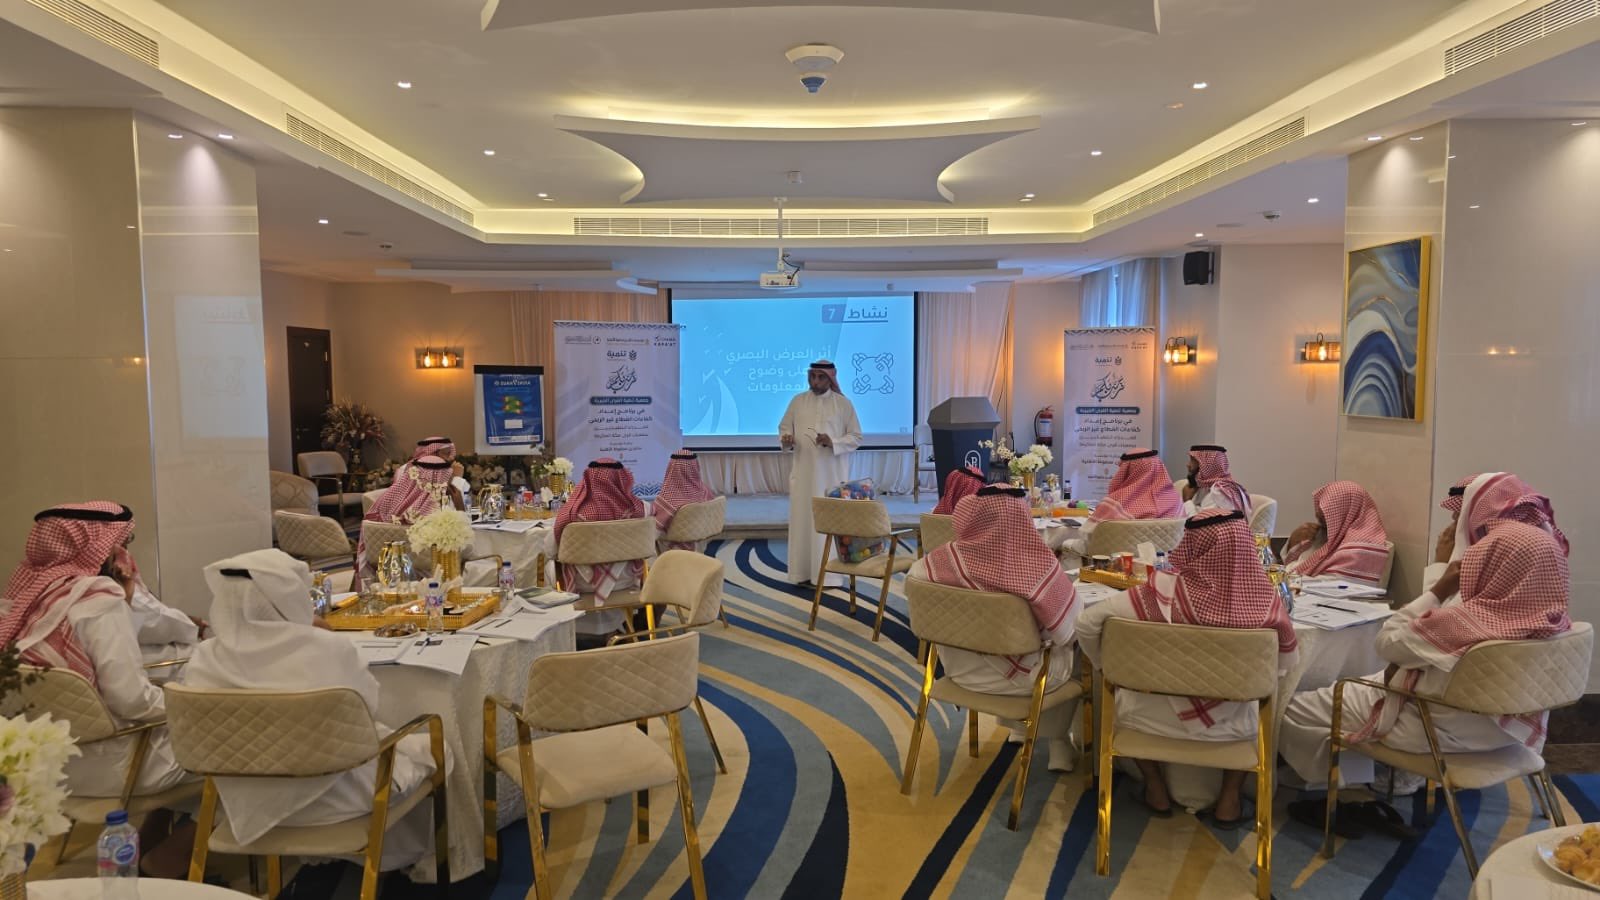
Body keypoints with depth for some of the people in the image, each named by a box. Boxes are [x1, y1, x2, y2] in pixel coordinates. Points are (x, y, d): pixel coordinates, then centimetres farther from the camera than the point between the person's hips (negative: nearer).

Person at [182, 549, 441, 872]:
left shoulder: (204, 660, -13)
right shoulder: (329, 648, -25)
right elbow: (369, 707, -7)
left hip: (247, 804, 5)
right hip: (332, 801, -5)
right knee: (427, 746, 23)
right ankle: (407, 856, 46)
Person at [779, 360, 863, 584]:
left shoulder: (844, 403, 0)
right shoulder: (797, 401, 8)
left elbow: (856, 437, 1)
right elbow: (783, 427, 12)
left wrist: (833, 442, -16)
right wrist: (785, 439, -11)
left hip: (832, 473, -2)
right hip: (804, 471, 2)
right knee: (802, 519, 3)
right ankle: (803, 571, 10)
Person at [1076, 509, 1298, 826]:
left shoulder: (1164, 592, -27)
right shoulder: (1267, 603, -22)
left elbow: (1087, 623, -20)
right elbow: (1287, 660, -2)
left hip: (1159, 719, -1)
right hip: (1231, 727, 2)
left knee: (1119, 697, 32)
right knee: (1259, 709, 37)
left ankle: (1157, 790, 34)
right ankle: (1229, 798, 32)